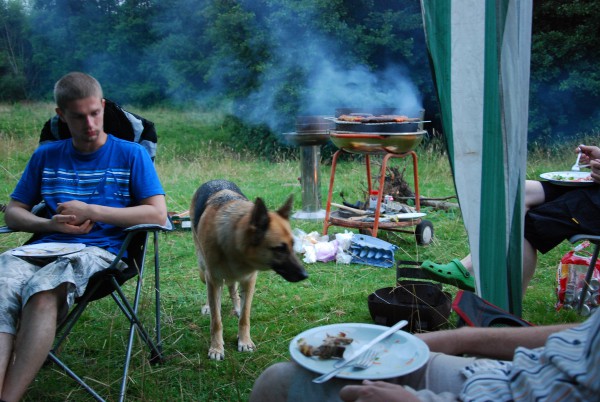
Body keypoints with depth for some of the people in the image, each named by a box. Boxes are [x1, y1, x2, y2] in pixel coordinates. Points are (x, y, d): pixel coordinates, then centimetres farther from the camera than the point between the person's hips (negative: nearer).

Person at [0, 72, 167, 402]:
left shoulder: (131, 155, 10)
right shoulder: (45, 155, 21)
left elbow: (158, 214, -1)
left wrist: (91, 211, -6)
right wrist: (53, 224, -2)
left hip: (98, 251, -3)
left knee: (42, 292, -36)